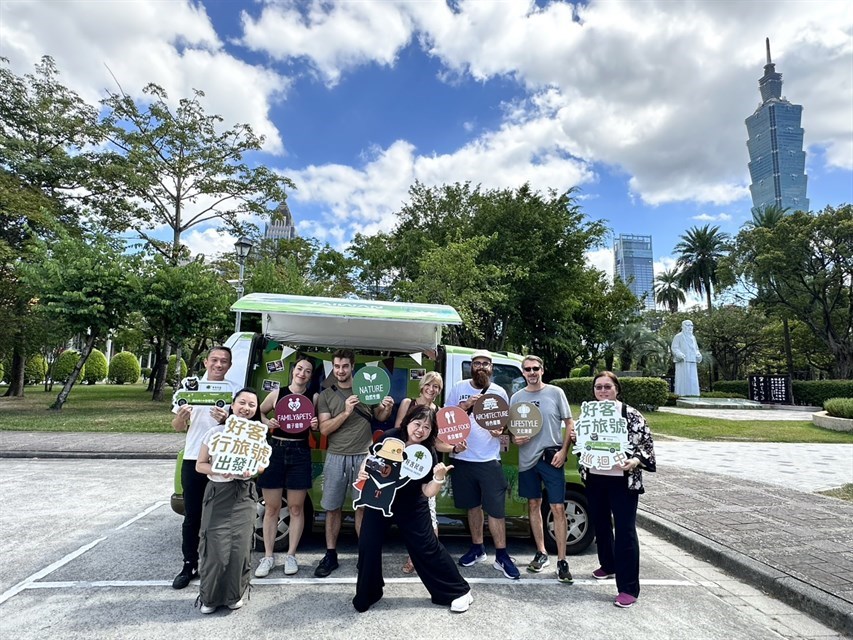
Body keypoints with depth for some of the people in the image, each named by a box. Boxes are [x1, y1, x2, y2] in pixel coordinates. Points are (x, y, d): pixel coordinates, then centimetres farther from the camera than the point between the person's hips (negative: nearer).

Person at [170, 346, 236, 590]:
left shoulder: (234, 390, 1)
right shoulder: (190, 385, 5)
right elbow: (178, 427, 8)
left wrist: (226, 420, -20)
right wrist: (181, 416, -15)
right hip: (193, 460, 1)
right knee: (192, 517, 10)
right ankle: (189, 566, 23)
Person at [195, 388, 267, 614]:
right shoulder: (216, 432, -5)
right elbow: (200, 465, 0)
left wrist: (251, 471, -13)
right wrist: (218, 471, -18)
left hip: (244, 496, 2)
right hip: (218, 494, -1)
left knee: (240, 547, -1)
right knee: (217, 548, -3)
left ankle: (234, 594, 22)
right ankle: (209, 596, 21)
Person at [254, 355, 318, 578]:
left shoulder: (314, 398, 1)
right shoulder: (277, 393, 0)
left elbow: (318, 428, 11)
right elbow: (259, 412, 13)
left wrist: (315, 426, -11)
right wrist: (268, 423, -6)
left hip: (300, 453, 0)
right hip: (274, 450, 0)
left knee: (296, 508, 8)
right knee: (271, 508, 8)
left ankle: (290, 555, 22)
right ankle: (268, 556, 22)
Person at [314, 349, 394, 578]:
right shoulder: (325, 396, 3)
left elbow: (379, 417, 14)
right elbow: (324, 429, -5)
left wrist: (387, 408, -9)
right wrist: (346, 412, -19)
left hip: (363, 456, 0)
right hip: (336, 457, 1)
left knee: (363, 507, 6)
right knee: (332, 508, 8)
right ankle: (330, 556, 23)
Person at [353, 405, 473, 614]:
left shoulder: (428, 454, -19)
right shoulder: (389, 438, -17)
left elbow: (428, 492, -17)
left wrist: (439, 478, -35)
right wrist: (363, 471, -18)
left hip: (412, 507, -2)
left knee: (427, 548, 1)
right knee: (368, 546, 1)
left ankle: (458, 591, 19)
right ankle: (366, 595, 26)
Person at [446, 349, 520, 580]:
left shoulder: (499, 392, 2)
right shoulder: (459, 388, 1)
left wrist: (500, 431, -14)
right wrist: (465, 405, -16)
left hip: (489, 460, -1)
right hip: (463, 458, 1)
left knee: (496, 508, 0)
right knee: (473, 505, 16)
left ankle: (501, 556, 14)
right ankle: (477, 548, 32)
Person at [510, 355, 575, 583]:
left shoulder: (555, 392, -3)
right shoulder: (516, 397, 5)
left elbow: (569, 423, -1)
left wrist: (563, 450, -10)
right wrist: (515, 438, -10)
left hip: (551, 458, -3)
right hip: (527, 459, 3)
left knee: (558, 508, -3)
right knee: (533, 505, 13)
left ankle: (562, 561, 9)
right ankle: (541, 554, 28)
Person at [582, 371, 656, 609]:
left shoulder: (631, 414, -9)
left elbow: (647, 443, -7)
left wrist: (636, 461, -24)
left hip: (623, 480, -5)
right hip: (594, 479, 5)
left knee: (625, 531, -4)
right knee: (600, 524, 18)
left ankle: (629, 587, 4)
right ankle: (608, 565, 39)